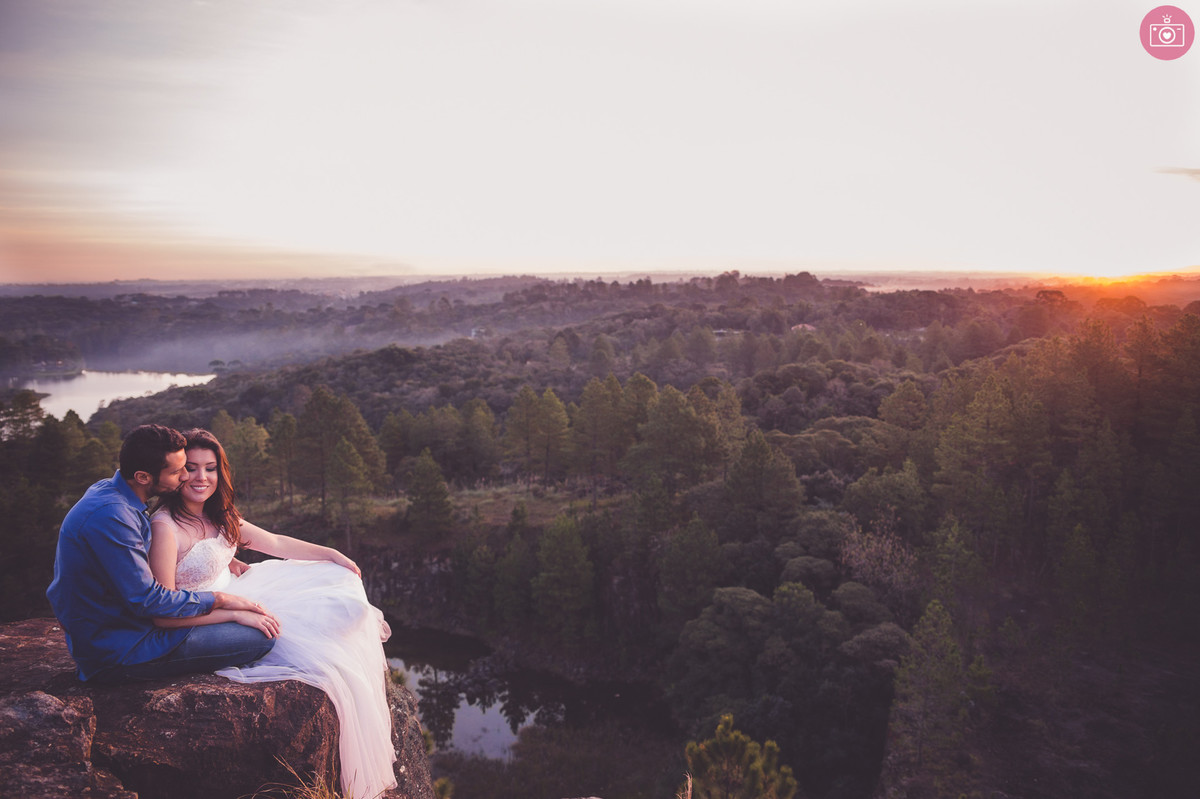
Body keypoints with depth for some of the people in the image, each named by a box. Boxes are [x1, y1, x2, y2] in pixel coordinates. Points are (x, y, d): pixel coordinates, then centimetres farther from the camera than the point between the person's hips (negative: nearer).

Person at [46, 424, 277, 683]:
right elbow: (146, 600, -26)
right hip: (116, 654, -10)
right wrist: (219, 599, -14)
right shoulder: (109, 516, -27)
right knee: (261, 637, -16)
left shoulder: (106, 491, 6)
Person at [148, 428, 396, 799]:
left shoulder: (218, 515, 3)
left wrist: (331, 554, 15)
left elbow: (275, 542, 15)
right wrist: (238, 613, -30)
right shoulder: (165, 527, -23)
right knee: (323, 658, -18)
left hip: (239, 599, 10)